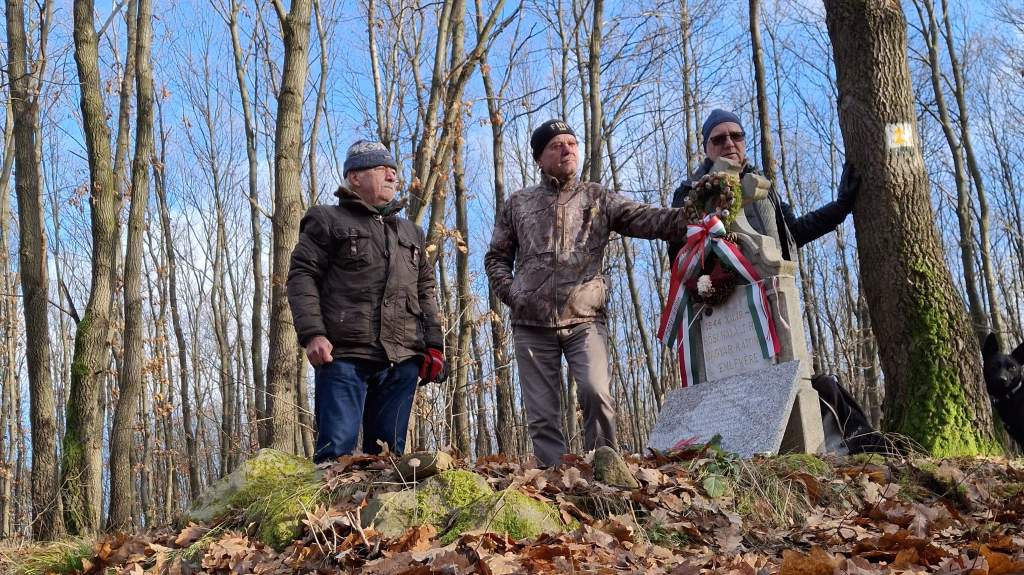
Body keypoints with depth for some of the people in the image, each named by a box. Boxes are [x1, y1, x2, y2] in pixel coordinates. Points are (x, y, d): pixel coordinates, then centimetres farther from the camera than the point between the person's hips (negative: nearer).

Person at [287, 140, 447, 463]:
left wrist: (433, 345, 13)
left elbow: (425, 293, 25)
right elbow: (302, 277, 0)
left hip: (401, 360, 5)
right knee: (337, 450, -12)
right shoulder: (327, 221, 9)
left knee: (389, 452, 3)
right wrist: (312, 333, -14)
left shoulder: (411, 233, 26)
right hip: (343, 354, -5)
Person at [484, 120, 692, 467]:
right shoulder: (518, 203, 15)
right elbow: (497, 257, 21)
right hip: (531, 324, 2)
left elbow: (645, 219, -4)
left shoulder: (597, 198, 11)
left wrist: (692, 217, -22)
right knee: (542, 414, 2)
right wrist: (509, 292, 2)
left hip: (584, 320, -2)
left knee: (595, 392, -21)